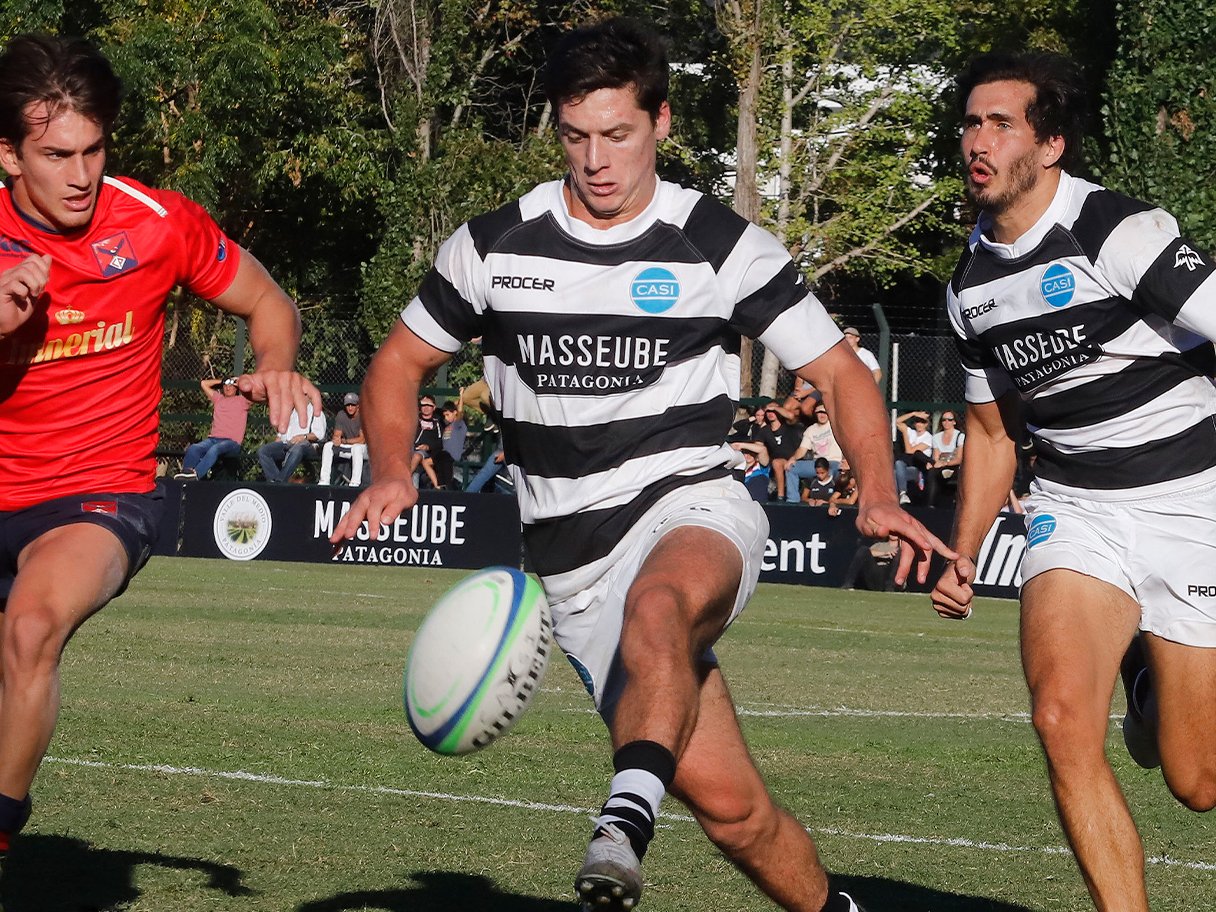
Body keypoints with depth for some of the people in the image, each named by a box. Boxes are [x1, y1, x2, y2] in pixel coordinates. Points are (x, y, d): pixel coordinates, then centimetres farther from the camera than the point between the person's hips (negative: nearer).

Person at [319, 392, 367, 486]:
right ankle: (324, 481, -18)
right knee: (328, 445, -15)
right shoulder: (341, 415, 0)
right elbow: (336, 435, -2)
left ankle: (355, 483, -43)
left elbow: (362, 440, -22)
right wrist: (336, 439, -28)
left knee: (357, 447, -39)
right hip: (346, 448, 5)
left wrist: (343, 441, -27)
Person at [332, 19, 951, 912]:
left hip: (694, 510, -2)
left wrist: (879, 494, -12)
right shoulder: (494, 247, 6)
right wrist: (392, 472, -1)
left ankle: (627, 822, -55)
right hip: (576, 562, 2)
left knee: (658, 607, -41)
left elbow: (840, 374, 6)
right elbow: (401, 363, 19)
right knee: (729, 804, -6)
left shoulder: (722, 246, 0)